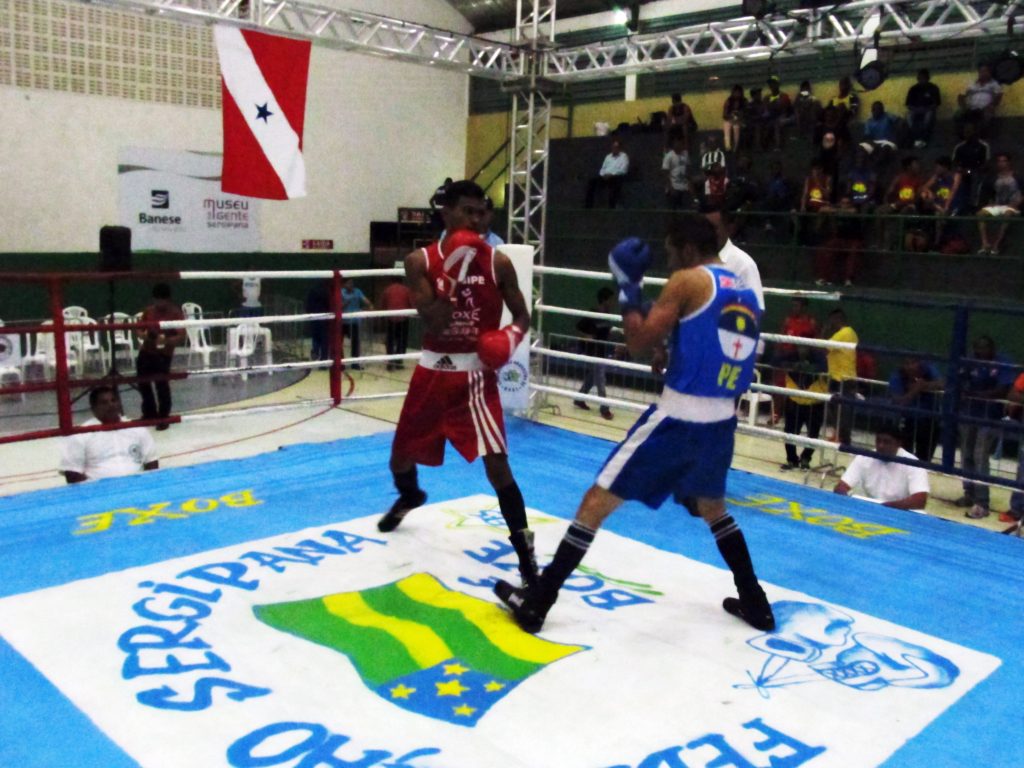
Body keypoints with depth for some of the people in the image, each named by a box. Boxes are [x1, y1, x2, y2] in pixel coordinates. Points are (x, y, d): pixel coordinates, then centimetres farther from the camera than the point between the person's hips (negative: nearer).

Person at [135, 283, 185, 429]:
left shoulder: (176, 313, -8)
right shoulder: (148, 311, 8)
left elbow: (182, 335, -15)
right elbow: (140, 329, 13)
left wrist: (167, 340, -32)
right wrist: (143, 335, -11)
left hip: (163, 353, -6)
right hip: (146, 351, 6)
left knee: (161, 384, -7)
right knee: (143, 383, 14)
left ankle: (163, 417, 9)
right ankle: (150, 414, 33)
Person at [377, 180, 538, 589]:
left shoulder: (498, 263, -5)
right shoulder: (420, 261, -6)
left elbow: (522, 315, 4)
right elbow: (432, 325, -17)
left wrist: (511, 337, -18)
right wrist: (454, 275, -26)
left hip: (476, 374, -2)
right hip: (433, 371, 2)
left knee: (496, 463, -15)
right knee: (401, 454, 17)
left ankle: (524, 547, -1)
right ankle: (409, 496, 53)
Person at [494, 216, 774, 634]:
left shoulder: (688, 281, -7)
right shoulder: (746, 295, 14)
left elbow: (639, 342, -11)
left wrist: (629, 289, 0)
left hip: (677, 418, -7)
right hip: (721, 422, 7)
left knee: (597, 501, 0)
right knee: (712, 509, 31)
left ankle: (534, 603, 4)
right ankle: (756, 605, 35)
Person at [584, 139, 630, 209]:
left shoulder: (624, 156, 6)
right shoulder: (608, 156, 23)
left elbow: (623, 170, -6)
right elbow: (603, 168, 19)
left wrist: (611, 174, -17)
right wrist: (603, 174, -5)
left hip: (616, 177, -5)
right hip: (605, 176, 5)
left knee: (612, 183, -41)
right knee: (591, 182, -20)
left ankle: (611, 207, -41)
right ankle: (588, 206, -22)